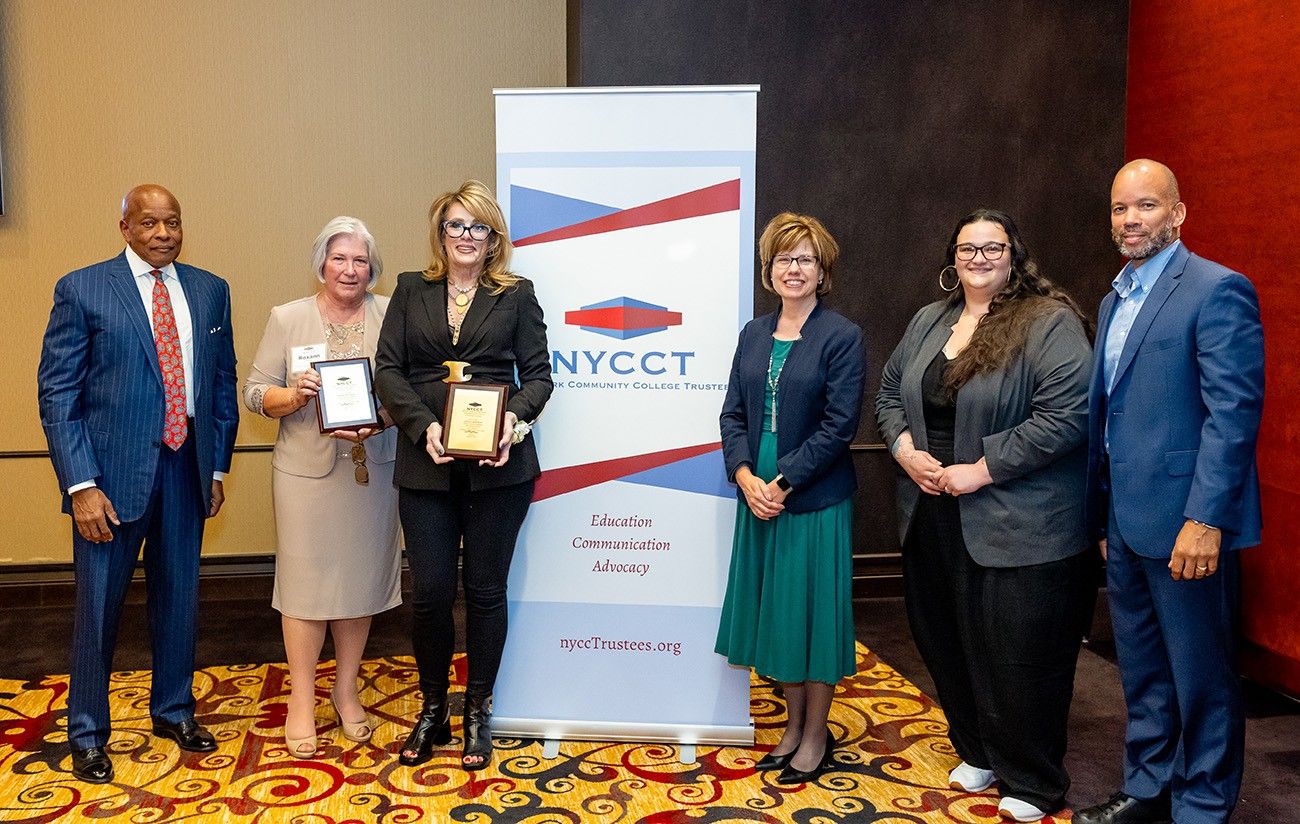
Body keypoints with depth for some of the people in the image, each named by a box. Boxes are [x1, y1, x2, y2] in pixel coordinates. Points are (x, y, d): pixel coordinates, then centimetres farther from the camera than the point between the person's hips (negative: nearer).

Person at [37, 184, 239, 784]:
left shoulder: (209, 291, 7)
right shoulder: (81, 290, -4)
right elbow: (57, 393, -7)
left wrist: (217, 467, 8)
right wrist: (81, 485, -13)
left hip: (186, 469, 4)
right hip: (113, 471, -3)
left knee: (179, 597, 15)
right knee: (97, 605, 7)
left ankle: (174, 710, 35)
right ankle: (87, 734, 25)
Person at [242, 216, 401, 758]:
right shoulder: (287, 318, 2)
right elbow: (255, 392, 2)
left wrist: (379, 421, -17)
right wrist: (293, 396, -18)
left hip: (372, 469, 1)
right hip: (306, 470, -1)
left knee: (361, 577, 10)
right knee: (305, 580, 2)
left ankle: (346, 691, 29)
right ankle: (302, 701, 18)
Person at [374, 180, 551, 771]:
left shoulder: (516, 295, 7)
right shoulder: (411, 290, 10)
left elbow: (538, 373, 4)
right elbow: (388, 369, 3)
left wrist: (514, 417, -16)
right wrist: (423, 425, -13)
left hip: (497, 464, -1)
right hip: (426, 466, 1)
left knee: (485, 589, 7)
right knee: (429, 591, 2)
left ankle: (477, 711, 24)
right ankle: (432, 710, 24)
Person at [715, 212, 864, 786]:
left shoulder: (841, 336, -7)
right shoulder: (754, 334, 9)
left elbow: (839, 425, -13)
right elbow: (733, 414, 6)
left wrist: (783, 483, -16)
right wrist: (745, 476, -10)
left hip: (816, 501, -5)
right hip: (758, 498, 5)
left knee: (812, 609, 5)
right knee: (773, 610, 13)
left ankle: (816, 735, 22)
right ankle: (793, 723, 30)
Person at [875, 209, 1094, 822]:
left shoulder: (1050, 323, -10)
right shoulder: (928, 322, 12)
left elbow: (1066, 414, -19)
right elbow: (889, 393, 18)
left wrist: (982, 470, -18)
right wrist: (905, 448, -1)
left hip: (1018, 528, -6)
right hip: (933, 517, 7)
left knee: (1018, 656, 2)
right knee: (947, 643, 15)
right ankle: (976, 753, 36)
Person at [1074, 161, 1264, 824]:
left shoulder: (1218, 290, -11)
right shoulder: (1115, 299, 14)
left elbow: (1234, 412, -18)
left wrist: (1204, 520, -22)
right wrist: (1102, 515, 16)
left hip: (1184, 523, -8)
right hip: (1124, 521, 8)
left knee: (1201, 676, 6)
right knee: (1141, 671, 19)